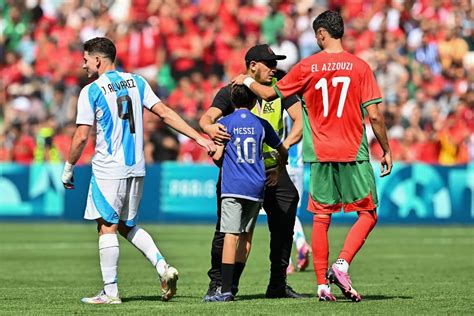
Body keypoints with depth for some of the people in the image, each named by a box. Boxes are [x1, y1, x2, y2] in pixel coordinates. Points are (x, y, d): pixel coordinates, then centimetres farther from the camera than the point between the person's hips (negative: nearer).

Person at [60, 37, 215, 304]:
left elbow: (81, 137, -9)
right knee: (127, 225, 17)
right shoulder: (136, 82, 9)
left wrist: (68, 169, 3)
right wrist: (199, 137, 4)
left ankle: (110, 292, -1)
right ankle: (163, 267, -1)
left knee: (107, 227, -1)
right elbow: (165, 113, 3)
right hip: (136, 167, 6)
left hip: (108, 169, -6)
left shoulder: (91, 91, -7)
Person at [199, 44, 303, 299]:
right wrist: (211, 129, -42)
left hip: (272, 169, 3)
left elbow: (300, 120, -5)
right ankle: (218, 282, 2)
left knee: (283, 226, 2)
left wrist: (284, 147, -22)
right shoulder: (230, 92, -5)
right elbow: (206, 118, -17)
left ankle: (278, 285, 13)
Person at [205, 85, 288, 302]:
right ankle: (234, 283, 16)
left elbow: (217, 156, -4)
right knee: (247, 234, 14)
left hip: (233, 186, -3)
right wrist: (279, 168, 41)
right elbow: (283, 152, 19)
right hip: (256, 186, 3)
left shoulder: (225, 123, 1)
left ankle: (226, 289, -18)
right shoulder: (261, 124, 10)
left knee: (231, 235, -10)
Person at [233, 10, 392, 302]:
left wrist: (247, 80, 28)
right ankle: (342, 265, -13)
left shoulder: (307, 67, 0)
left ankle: (323, 284, 6)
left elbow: (269, 94, 9)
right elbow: (374, 115, -6)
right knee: (368, 214, 7)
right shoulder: (360, 67, -4)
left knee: (321, 218, 8)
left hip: (320, 154, 2)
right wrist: (387, 151, 4)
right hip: (354, 154, -2)